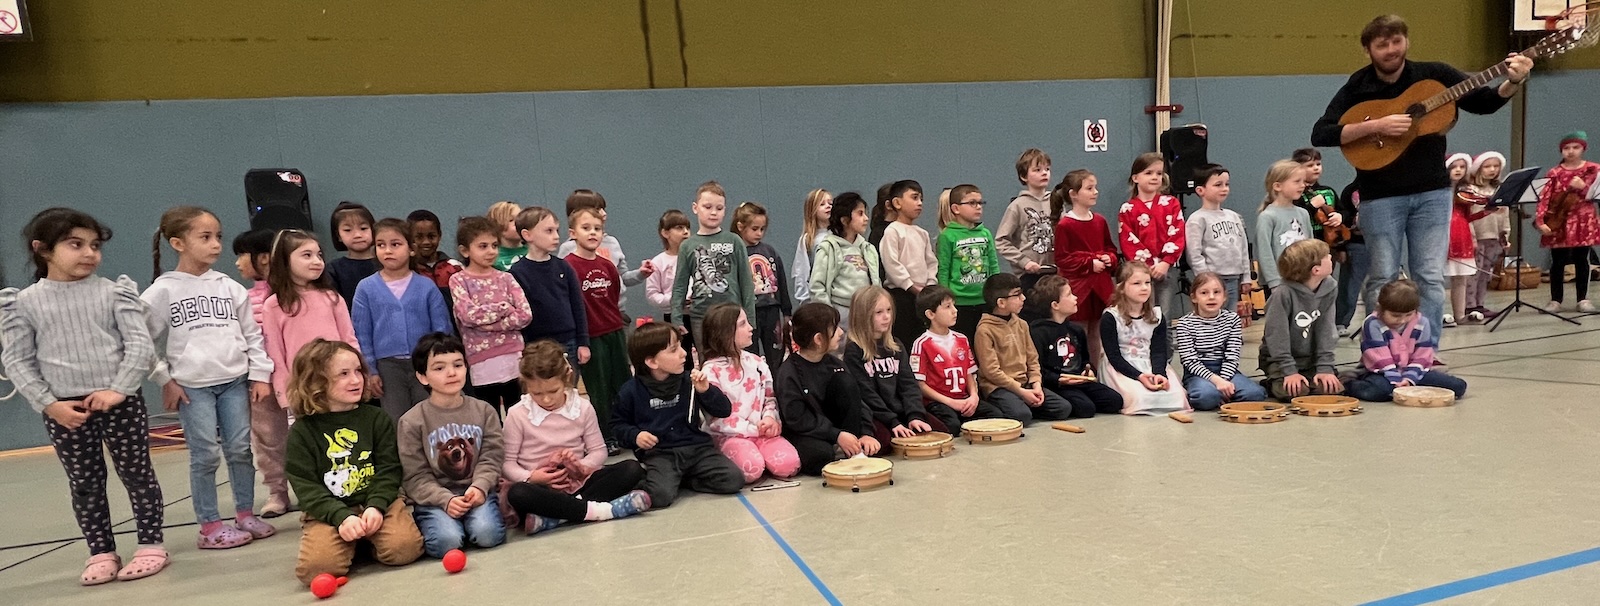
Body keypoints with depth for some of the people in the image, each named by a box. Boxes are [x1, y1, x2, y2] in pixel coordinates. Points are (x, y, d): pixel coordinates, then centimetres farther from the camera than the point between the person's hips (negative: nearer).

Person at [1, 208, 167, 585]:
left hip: (121, 402, -1)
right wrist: (48, 404, -7)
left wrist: (118, 390, -15)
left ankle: (151, 545, 17)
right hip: (64, 410, 1)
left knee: (137, 475, 6)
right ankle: (102, 554, 22)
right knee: (85, 484, 11)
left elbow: (141, 344, -6)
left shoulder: (113, 292, -1)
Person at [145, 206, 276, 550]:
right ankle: (209, 527, 11)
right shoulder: (162, 291, -3)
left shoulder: (229, 287, 6)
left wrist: (260, 375, 4)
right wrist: (164, 381, -2)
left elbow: (252, 334, 8)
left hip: (235, 380, 3)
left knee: (240, 450, 6)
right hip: (191, 386, -3)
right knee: (205, 455, 0)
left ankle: (245, 515, 19)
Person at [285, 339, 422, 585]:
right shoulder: (301, 432, 2)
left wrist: (376, 506, -17)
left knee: (404, 548, -25)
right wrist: (342, 517, -19)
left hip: (378, 501, 1)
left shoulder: (376, 418, 6)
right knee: (315, 567, -26)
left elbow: (389, 469, 1)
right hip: (328, 512, 0)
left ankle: (369, 541, 8)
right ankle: (351, 544, 7)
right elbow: (306, 488, -5)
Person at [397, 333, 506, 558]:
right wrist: (446, 500, -18)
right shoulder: (411, 422, -1)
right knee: (446, 541, -27)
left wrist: (479, 487, -18)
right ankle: (436, 522, 7)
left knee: (488, 534, -26)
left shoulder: (484, 411, 6)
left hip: (476, 492, 1)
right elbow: (417, 477, -3)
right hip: (434, 498, -1)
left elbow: (491, 457, 1)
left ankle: (474, 517, 7)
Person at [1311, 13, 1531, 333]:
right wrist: (1375, 125, -21)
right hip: (1380, 197, -2)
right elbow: (1320, 135, -13)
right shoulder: (1358, 86, -4)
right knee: (1382, 280, 4)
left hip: (1432, 192, 2)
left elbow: (1483, 102, 7)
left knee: (1431, 279, 3)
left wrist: (1513, 83, -13)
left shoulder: (1434, 74, 2)